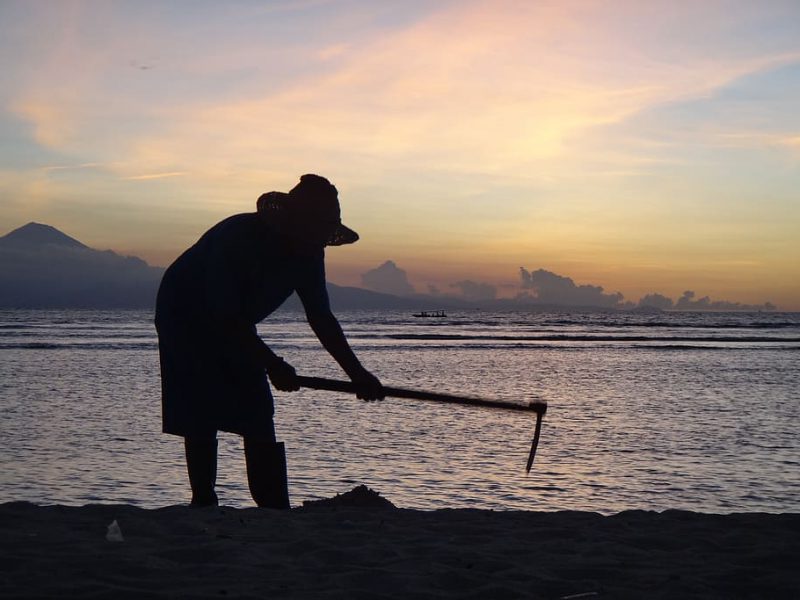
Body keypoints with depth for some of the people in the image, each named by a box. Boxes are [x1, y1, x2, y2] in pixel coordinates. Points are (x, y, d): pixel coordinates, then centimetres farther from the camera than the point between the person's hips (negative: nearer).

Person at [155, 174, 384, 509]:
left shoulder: (307, 253, -12)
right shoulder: (237, 238, -34)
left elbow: (321, 318, -5)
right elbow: (224, 318, -34)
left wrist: (357, 374, -11)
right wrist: (272, 364, -37)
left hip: (234, 325, 7)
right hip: (185, 316, -6)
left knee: (259, 418, -2)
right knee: (200, 420, -15)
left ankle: (276, 513, -1)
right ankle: (203, 505, -8)